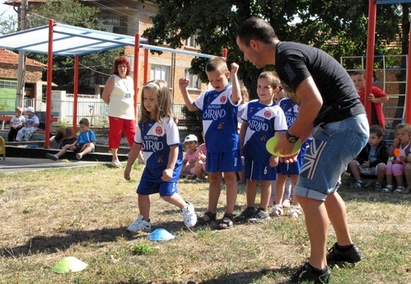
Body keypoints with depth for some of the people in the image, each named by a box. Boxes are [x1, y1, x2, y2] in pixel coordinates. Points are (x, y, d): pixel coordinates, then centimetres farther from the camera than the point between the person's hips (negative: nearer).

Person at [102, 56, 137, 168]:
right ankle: (115, 158, 11)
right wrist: (115, 105, 4)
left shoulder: (130, 80, 14)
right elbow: (104, 96, -3)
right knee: (115, 136, 1)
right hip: (116, 114, -5)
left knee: (133, 136, 5)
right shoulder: (113, 79, -4)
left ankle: (140, 157, 8)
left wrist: (132, 110, 12)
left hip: (129, 114, 5)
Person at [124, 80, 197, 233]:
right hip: (151, 166, 7)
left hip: (168, 166, -7)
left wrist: (170, 168, -26)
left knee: (167, 194, -14)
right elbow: (137, 145, 9)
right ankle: (144, 221, 23)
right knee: (142, 192, 6)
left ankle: (186, 208, 14)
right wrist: (129, 166, 11)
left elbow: (174, 147, -21)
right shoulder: (143, 123, 0)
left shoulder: (168, 122, -20)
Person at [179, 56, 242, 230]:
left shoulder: (230, 92, -9)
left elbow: (237, 98, -34)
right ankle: (211, 212, 24)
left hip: (229, 144, -6)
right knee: (214, 177, 15)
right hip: (212, 144, 7)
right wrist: (183, 89, 13)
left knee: (230, 177, 2)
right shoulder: (207, 96, 10)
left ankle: (229, 215, 8)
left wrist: (234, 74, -31)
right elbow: (192, 107, 24)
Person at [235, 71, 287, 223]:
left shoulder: (276, 111, -11)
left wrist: (276, 154, -12)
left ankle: (263, 211, 18)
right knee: (250, 180, 12)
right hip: (250, 150, 4)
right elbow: (244, 126, 10)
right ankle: (250, 209, 24)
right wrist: (241, 145, 7)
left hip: (267, 152, -4)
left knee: (265, 181, 7)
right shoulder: (250, 105, 2)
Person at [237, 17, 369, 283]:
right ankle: (346, 248, 38)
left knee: (309, 194, -8)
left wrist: (291, 137, -13)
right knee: (325, 189, 24)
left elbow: (314, 102, -26)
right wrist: (296, 142, 11)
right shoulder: (291, 52, 15)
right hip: (351, 123, 11)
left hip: (341, 126, -11)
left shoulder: (286, 56, -16)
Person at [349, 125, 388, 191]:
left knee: (382, 166, -40)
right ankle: (359, 182, -7)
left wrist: (370, 164, -25)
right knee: (353, 163, -17)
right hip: (365, 168, 4)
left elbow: (383, 160, -18)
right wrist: (363, 162, -21)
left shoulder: (383, 147, -8)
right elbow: (359, 157, 3)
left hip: (376, 167, -4)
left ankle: (378, 183, -12)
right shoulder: (366, 146, 4)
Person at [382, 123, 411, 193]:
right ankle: (389, 185, -15)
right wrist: (394, 145, -8)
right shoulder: (398, 144, 8)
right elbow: (390, 154, 3)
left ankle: (400, 187, -20)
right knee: (389, 165, -20)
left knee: (396, 167, -31)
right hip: (396, 162, 6)